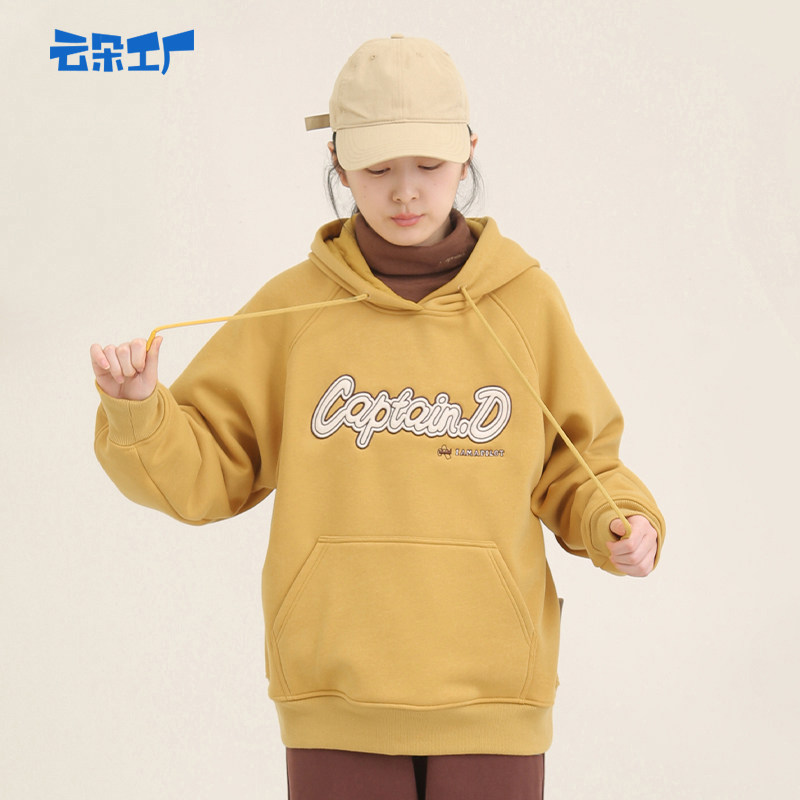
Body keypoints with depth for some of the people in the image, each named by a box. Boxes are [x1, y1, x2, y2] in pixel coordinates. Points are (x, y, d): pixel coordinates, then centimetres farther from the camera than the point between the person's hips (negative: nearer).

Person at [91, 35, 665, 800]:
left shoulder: (524, 302, 3)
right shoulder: (291, 307, 2)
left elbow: (576, 476, 11)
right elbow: (199, 471, 4)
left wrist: (625, 528, -9)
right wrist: (136, 404, -15)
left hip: (486, 694, 0)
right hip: (341, 699, 0)